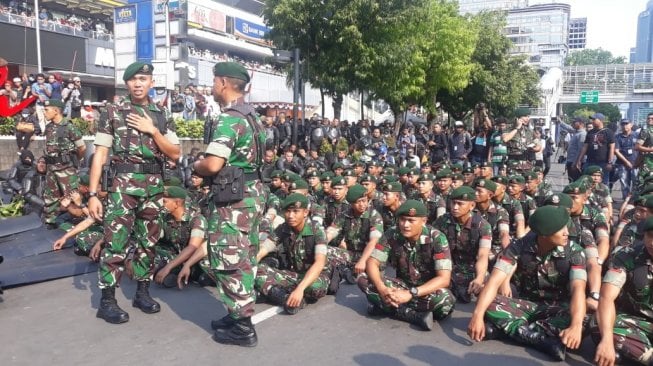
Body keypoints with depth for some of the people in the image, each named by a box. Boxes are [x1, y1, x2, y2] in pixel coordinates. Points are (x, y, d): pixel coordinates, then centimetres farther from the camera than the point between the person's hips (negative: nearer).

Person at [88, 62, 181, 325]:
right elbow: (100, 155, -2)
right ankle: (107, 301, 5)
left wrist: (153, 130, -8)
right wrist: (92, 194, -8)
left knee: (148, 240, 10)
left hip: (154, 187, 4)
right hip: (123, 185, -3)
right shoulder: (113, 113, 2)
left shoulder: (161, 116, 11)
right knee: (116, 242, -6)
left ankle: (142, 292, 24)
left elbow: (175, 155, 5)